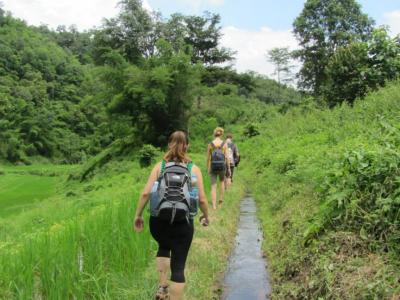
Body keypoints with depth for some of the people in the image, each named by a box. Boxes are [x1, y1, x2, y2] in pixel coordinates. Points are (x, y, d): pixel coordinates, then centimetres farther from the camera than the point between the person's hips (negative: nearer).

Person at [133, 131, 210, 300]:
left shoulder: (159, 166, 1)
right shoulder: (194, 169, 0)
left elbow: (145, 194, -5)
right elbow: (202, 199, -2)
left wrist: (138, 215, 7)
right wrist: (206, 216, 16)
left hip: (158, 222, 2)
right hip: (182, 224, -2)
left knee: (164, 247, 33)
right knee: (178, 267, 8)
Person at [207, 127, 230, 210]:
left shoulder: (210, 144, -4)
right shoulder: (224, 144, -6)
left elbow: (208, 158, -1)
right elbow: (226, 157, -5)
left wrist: (208, 168, 9)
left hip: (213, 166, 0)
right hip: (222, 166, 0)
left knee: (213, 186, 4)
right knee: (222, 181, 29)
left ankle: (214, 205, -1)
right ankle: (221, 198, 27)